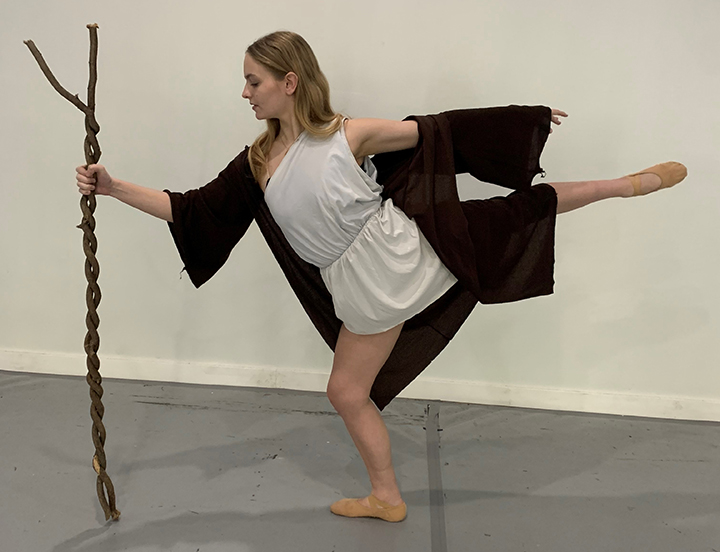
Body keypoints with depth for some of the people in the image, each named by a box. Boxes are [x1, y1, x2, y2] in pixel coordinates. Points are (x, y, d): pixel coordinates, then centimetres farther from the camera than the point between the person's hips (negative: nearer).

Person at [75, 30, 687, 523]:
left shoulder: (350, 135, -11)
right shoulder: (259, 163, 1)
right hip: (365, 291, 4)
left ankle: (628, 183, 22)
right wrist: (113, 186, -2)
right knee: (347, 391, 12)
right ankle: (386, 497, 33)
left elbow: (430, 131, -3)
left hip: (404, 245, -4)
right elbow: (190, 211, 2)